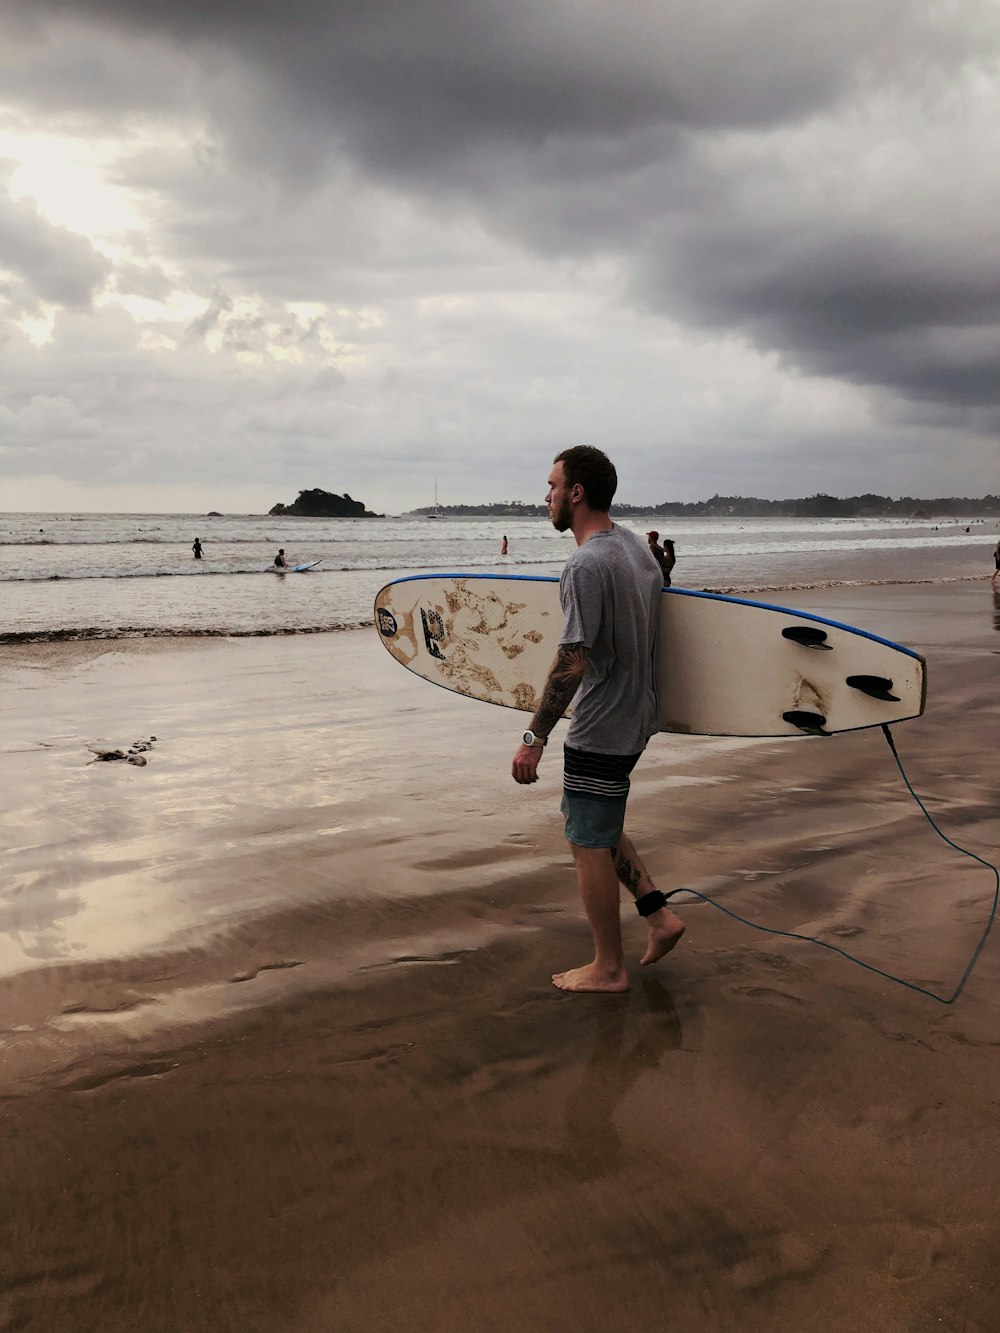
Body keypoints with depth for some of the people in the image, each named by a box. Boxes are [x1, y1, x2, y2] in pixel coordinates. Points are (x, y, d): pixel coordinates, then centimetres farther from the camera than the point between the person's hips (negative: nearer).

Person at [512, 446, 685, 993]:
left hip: (600, 729, -10)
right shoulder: (635, 548, 8)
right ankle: (659, 914, 22)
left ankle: (609, 968, 17)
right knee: (599, 824, 24)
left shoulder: (587, 565, -22)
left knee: (589, 843, 4)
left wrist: (535, 736, -21)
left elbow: (573, 660, -26)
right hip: (635, 716, 10)